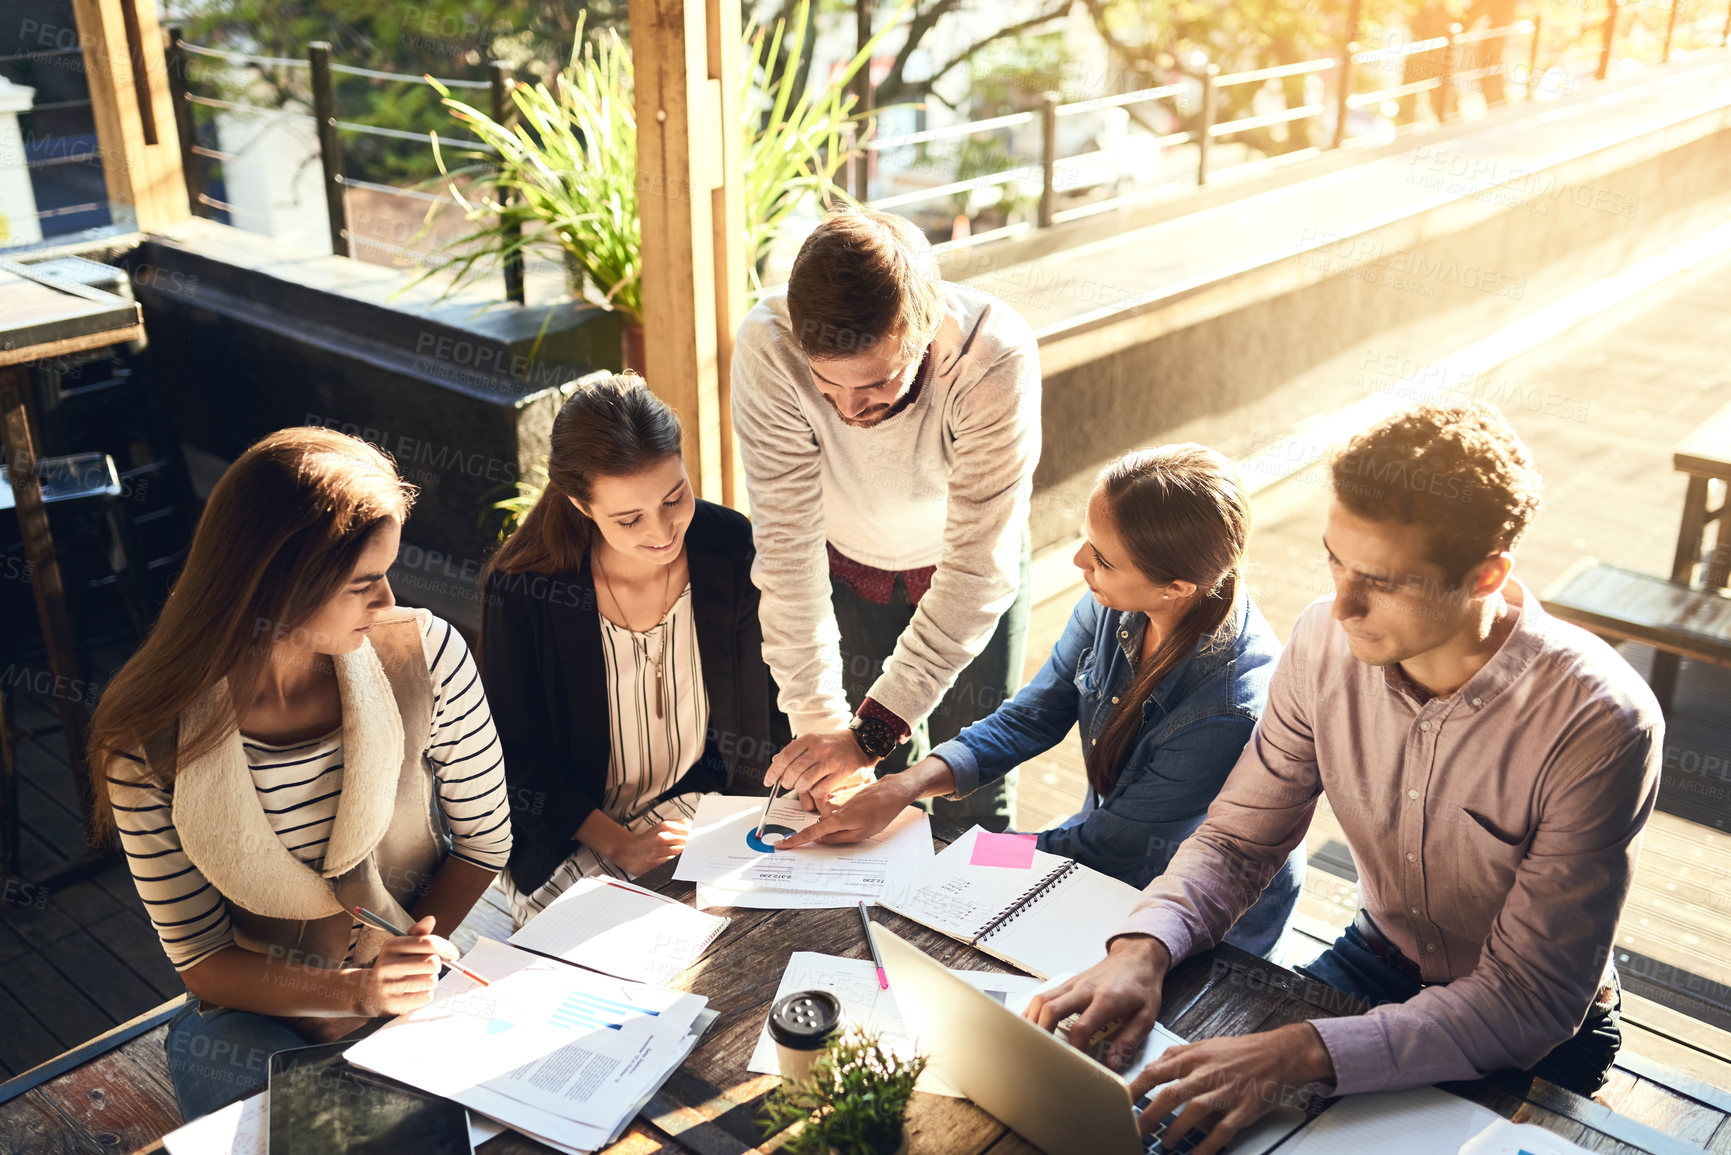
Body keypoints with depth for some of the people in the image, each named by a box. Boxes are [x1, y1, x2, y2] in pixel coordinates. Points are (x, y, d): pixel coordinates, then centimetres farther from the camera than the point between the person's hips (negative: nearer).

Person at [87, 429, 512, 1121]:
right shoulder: (146, 738, -17)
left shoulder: (425, 655, -15)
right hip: (257, 1018, -1)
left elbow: (484, 839, -2)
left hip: (428, 982, 2)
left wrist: (404, 983, -12)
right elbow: (200, 959, -9)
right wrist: (352, 992, -24)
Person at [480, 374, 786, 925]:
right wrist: (616, 843, -18)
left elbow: (775, 686, 4)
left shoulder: (729, 546, -11)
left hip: (711, 807, 3)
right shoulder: (522, 590, -19)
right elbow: (517, 755, -8)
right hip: (572, 834, -2)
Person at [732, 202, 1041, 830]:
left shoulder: (996, 359, -37)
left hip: (966, 562, -1)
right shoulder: (768, 347, -34)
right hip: (850, 565, 1)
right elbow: (788, 544, -28)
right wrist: (817, 719, -31)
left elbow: (979, 568, -35)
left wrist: (872, 732, -39)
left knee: (974, 804, 7)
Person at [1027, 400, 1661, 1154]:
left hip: (1539, 1036, -4)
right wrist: (1141, 949, -27)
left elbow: (1531, 1002, -29)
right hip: (1383, 955, 4)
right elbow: (1237, 841, -6)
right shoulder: (1326, 643, -17)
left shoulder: (1601, 725, -31)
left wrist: (1299, 1055, -42)